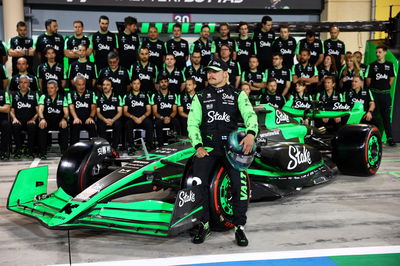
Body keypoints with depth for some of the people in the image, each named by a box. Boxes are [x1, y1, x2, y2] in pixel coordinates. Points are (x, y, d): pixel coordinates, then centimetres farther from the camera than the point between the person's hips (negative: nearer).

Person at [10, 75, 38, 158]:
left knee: (32, 126, -35)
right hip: (18, 121, 1)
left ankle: (30, 150, -19)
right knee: (15, 126, -33)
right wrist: (14, 118, -6)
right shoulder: (14, 95, 17)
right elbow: (11, 110, 13)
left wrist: (33, 119, -10)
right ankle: (18, 149, -16)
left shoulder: (34, 94, 13)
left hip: (30, 121, -1)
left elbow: (38, 110, 6)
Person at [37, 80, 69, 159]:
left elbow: (66, 111, -2)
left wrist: (64, 119, -26)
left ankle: (64, 150, -24)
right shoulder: (43, 97, 7)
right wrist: (42, 119, -31)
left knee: (64, 126, -31)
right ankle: (42, 152, -24)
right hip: (47, 121, 0)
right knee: (41, 126, -31)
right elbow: (40, 109, -9)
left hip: (59, 121, 0)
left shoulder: (62, 98, 8)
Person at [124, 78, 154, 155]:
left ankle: (149, 146, -26)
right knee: (128, 124, -35)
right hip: (132, 118, 0)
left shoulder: (145, 95, 17)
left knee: (149, 124, -33)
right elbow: (125, 112, 7)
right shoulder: (127, 96, 14)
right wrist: (133, 117, -13)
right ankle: (130, 147, -30)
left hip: (143, 118, 1)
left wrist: (142, 117, -10)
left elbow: (149, 110, 9)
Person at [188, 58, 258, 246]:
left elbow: (250, 114, -3)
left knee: (240, 183, -18)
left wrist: (251, 133, -24)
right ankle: (204, 225, 3)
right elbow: (193, 123, 9)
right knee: (198, 182, -15)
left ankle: (239, 227, -3)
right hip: (207, 146, 2)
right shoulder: (200, 97, 17)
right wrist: (198, 146, -6)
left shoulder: (238, 95, 12)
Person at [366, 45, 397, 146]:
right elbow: (368, 79, 7)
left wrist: (386, 87, 5)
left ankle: (390, 138, 2)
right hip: (374, 93, 0)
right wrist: (371, 89, 3)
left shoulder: (390, 65, 8)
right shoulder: (372, 65, 5)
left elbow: (392, 78, 12)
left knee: (386, 116, 1)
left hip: (385, 93, 0)